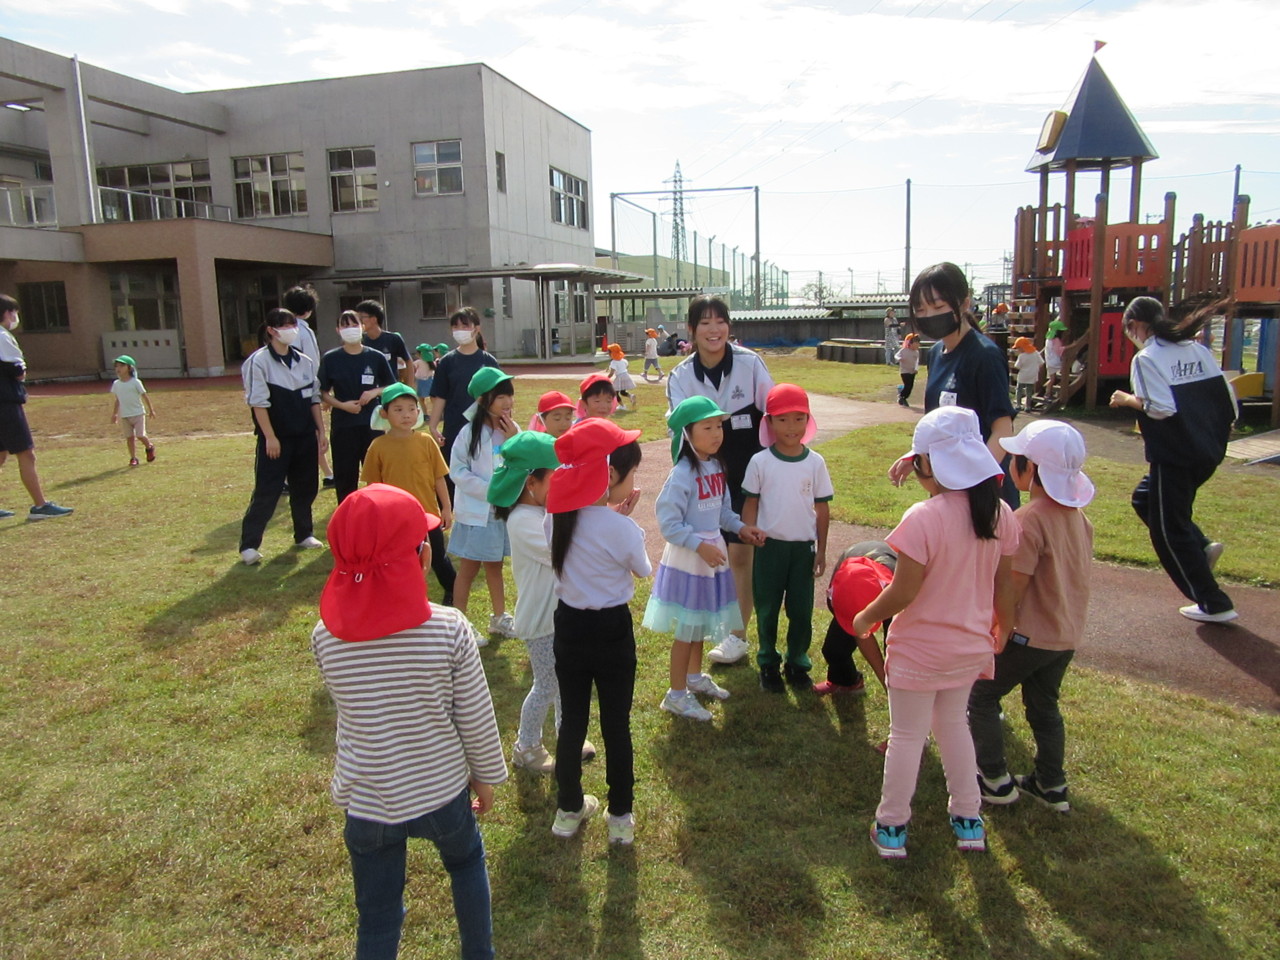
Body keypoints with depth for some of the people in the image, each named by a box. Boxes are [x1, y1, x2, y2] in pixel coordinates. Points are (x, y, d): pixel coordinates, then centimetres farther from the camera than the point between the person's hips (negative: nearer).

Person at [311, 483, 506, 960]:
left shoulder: (325, 638, -18)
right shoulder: (447, 630, -24)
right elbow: (476, 720, -13)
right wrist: (487, 776, 6)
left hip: (366, 801, 1)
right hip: (441, 791, -1)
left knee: (377, 921, 20)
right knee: (467, 863, 31)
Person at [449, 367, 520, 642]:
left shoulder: (512, 430, 0)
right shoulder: (470, 433, -15)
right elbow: (458, 471, -15)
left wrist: (514, 440, -17)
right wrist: (491, 491, -20)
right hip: (475, 511, -5)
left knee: (495, 566, 21)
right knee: (469, 570, 5)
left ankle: (499, 618, 35)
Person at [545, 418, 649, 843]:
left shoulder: (555, 519, -7)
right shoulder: (622, 528, -23)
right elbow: (644, 570, -4)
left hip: (569, 627, 5)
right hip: (612, 631, -4)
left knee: (572, 720, 18)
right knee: (616, 725, 11)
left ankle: (569, 809, 32)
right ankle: (621, 817, 25)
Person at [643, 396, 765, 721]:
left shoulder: (716, 467, 3)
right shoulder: (682, 474, -21)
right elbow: (668, 522, -22)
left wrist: (740, 527, -1)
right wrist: (700, 545, -26)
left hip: (713, 552, 8)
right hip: (687, 558, -8)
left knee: (701, 622, 22)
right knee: (686, 629, 3)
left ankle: (695, 676, 41)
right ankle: (676, 694, 18)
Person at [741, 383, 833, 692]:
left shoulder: (815, 463, -2)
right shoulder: (760, 462, -6)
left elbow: (822, 508, 2)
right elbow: (750, 503, 0)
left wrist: (821, 550, 2)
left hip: (803, 547, 1)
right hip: (770, 547, -1)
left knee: (801, 611, 8)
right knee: (767, 609, 10)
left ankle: (797, 663, 26)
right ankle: (768, 664, 26)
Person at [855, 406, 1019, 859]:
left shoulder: (922, 519, -26)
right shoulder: (999, 513, -6)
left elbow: (903, 592, -22)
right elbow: (1004, 583, 4)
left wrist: (866, 618, -5)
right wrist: (1002, 632, 19)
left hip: (920, 651, -6)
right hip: (971, 647, 6)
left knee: (906, 736, 10)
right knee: (953, 724, 25)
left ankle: (891, 828, 24)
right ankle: (968, 820, 35)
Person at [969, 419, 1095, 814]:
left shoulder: (1030, 518, -23)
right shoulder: (1078, 514, 2)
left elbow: (1014, 588, -21)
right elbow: (1078, 574, 11)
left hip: (1030, 634, -8)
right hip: (1067, 633, 8)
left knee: (982, 695, 9)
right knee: (1044, 706, 22)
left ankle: (996, 781, 16)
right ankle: (1051, 785, 31)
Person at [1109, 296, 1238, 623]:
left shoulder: (1146, 359, -13)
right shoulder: (1198, 350, 8)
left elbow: (1161, 409, -22)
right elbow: (1227, 397, 8)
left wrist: (1128, 400, -6)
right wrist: (1218, 434, 20)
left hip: (1174, 456, -8)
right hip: (1208, 452, 8)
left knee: (1168, 531, 4)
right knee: (1145, 498, 26)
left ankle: (1214, 604, 8)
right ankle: (1201, 546, 11)